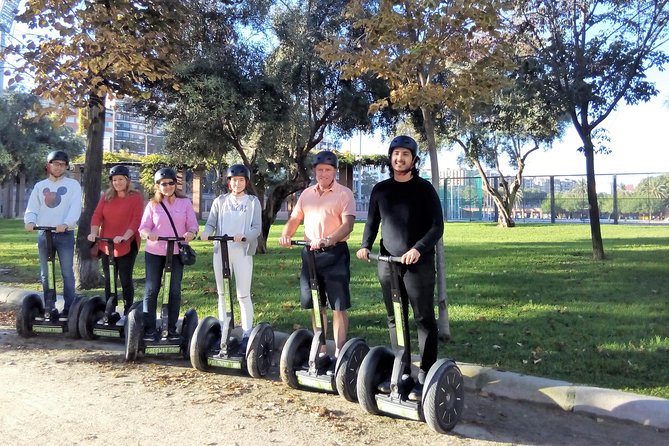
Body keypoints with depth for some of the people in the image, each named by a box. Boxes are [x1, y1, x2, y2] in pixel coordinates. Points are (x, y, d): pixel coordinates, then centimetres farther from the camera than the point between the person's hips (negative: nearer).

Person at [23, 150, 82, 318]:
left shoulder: (73, 184, 3)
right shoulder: (40, 186, 13)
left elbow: (75, 208, -10)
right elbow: (32, 208, 7)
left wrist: (66, 224, -28)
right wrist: (30, 221, -16)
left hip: (65, 235, -3)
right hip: (44, 234, 4)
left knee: (67, 273, -4)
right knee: (45, 274, 8)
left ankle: (69, 307, 1)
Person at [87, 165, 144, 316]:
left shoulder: (136, 197, -3)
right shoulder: (106, 196, 11)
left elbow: (136, 220, -13)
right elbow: (97, 215, 3)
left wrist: (125, 237, -26)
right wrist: (94, 232, -14)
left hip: (127, 245, -5)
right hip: (106, 245, 5)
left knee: (126, 279, -2)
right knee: (109, 280, 10)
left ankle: (127, 312, 7)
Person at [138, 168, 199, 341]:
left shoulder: (185, 203, 4)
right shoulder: (152, 204, 4)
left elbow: (193, 225, 1)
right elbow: (143, 227, 0)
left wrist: (190, 233, -21)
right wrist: (148, 234, -23)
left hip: (176, 252, 1)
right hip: (154, 252, 0)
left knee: (175, 290, 6)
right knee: (151, 289, 2)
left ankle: (172, 328, 15)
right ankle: (149, 329, 10)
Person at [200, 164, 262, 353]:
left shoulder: (253, 201, 4)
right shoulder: (220, 201, 11)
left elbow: (257, 228, -5)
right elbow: (211, 223, 4)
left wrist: (244, 236, -24)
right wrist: (206, 232, -19)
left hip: (242, 252, -3)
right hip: (221, 251, 3)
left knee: (243, 295, -3)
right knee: (222, 294, 9)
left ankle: (247, 334, 2)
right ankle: (223, 334, 18)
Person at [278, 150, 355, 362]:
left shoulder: (344, 194, -4)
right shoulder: (307, 194, 13)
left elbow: (347, 225, -15)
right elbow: (294, 218, 14)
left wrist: (328, 240, -30)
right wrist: (286, 234, -7)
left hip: (335, 253, -5)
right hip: (310, 253, 6)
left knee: (339, 306, -1)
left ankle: (339, 352, 6)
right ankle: (321, 351, 22)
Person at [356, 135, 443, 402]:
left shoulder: (424, 188, -2)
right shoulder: (380, 189, 10)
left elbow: (437, 226, -7)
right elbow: (372, 222, 16)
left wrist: (418, 249, -23)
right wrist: (366, 245, -4)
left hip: (419, 263, -4)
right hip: (388, 263, 5)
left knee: (424, 320, -1)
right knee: (395, 319, 10)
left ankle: (425, 377, 4)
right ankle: (400, 371, 21)